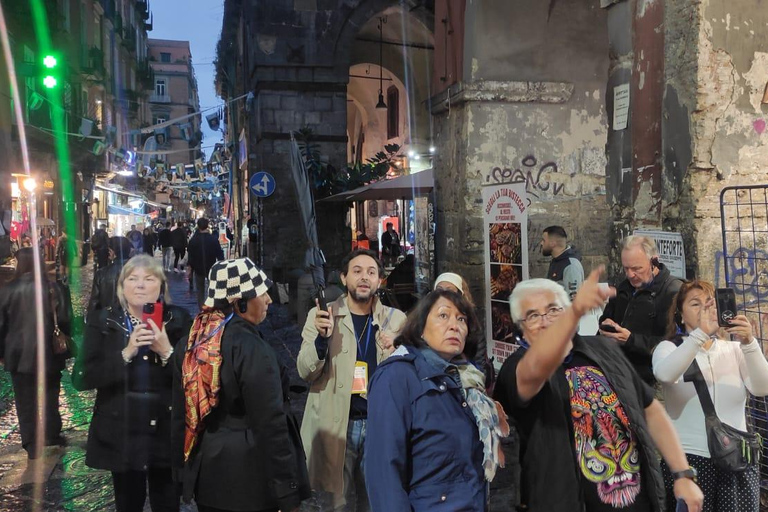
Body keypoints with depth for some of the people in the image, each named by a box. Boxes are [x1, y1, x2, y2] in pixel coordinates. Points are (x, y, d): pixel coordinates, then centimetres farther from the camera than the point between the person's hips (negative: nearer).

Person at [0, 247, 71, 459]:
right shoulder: (54, 288, -8)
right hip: (49, 353, 1)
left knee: (25, 400, 9)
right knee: (50, 395, 18)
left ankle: (31, 444, 11)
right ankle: (52, 434, 29)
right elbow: (65, 320, -5)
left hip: (19, 354, -1)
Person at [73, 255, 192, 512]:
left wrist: (167, 352, -23)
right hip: (121, 435, 0)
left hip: (168, 433, 0)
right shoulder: (104, 322, -2)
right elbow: (81, 379, -10)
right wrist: (125, 354, -22)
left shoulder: (179, 320, -3)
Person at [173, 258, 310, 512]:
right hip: (250, 479, -6)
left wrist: (186, 464, 19)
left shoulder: (189, 344, 1)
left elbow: (181, 413, 9)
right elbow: (271, 425, -22)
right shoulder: (252, 349, -22)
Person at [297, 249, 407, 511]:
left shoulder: (396, 319, 3)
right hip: (336, 424, -1)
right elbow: (305, 372, -5)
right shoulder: (321, 315, -1)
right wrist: (322, 337, -22)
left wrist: (397, 353, -16)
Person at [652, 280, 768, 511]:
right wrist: (701, 333, -31)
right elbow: (665, 374, -25)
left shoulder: (734, 350, 6)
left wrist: (749, 343, -22)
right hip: (688, 458, -2)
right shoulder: (669, 347, -3)